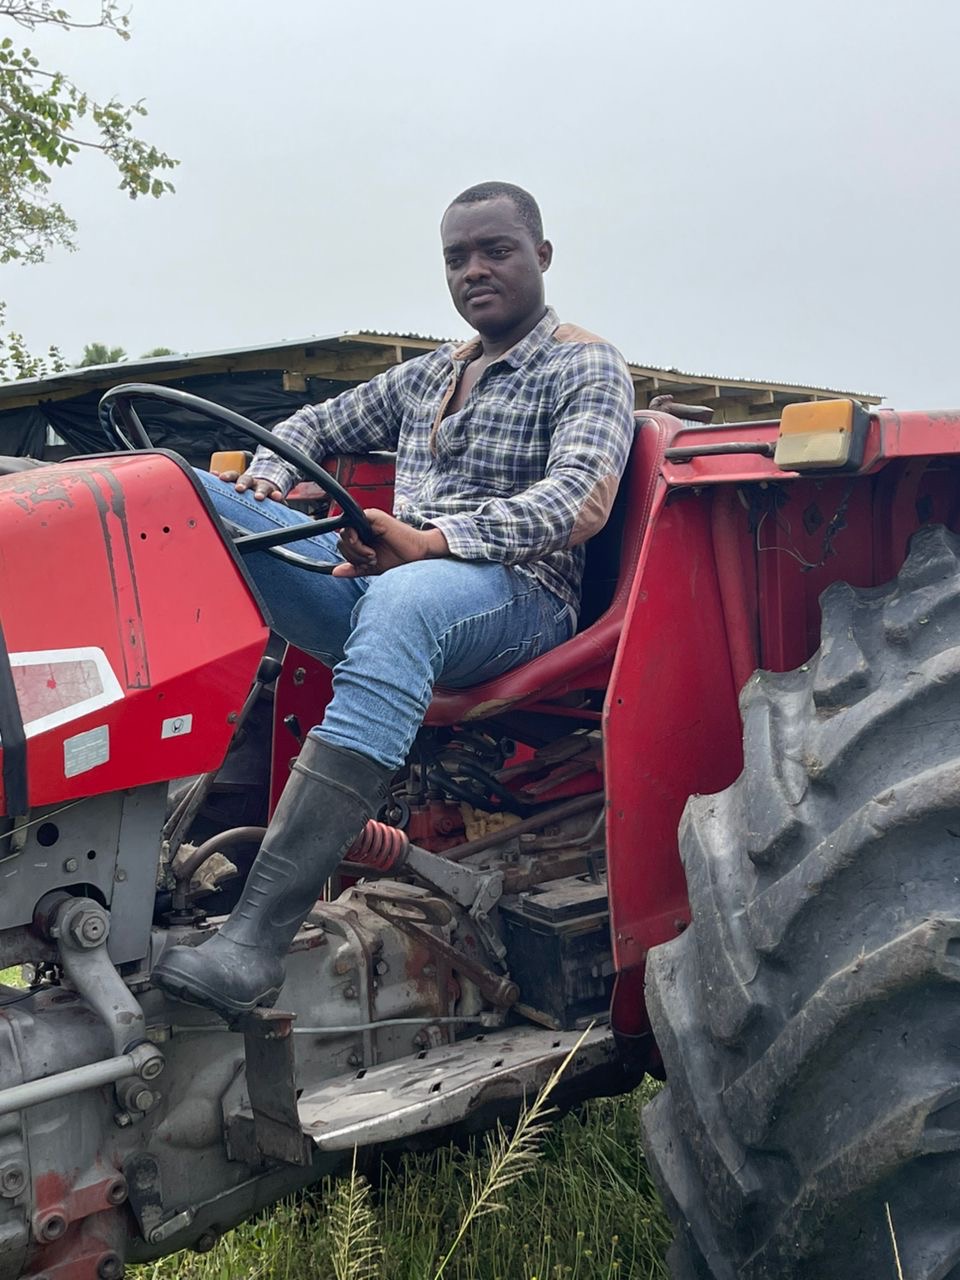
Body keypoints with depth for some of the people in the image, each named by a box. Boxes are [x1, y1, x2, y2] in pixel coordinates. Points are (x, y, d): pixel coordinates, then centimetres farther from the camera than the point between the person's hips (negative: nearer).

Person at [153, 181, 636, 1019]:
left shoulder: (587, 369, 6)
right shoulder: (424, 377, 27)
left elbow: (581, 498, -13)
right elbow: (317, 425, 34)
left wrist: (434, 539, -28)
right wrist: (269, 480, 8)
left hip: (515, 599, -6)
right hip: (383, 581, 7)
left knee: (402, 602, -43)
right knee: (196, 496, -9)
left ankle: (258, 939, -50)